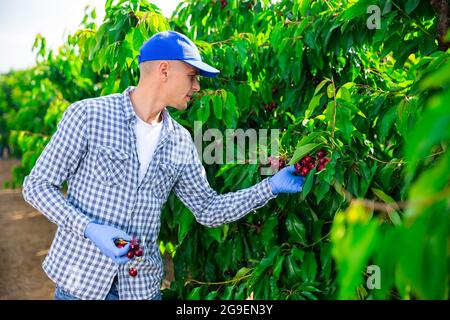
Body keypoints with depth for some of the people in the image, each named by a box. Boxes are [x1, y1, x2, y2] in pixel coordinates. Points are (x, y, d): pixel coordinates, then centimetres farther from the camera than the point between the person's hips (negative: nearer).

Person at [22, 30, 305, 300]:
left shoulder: (181, 142, 3)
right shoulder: (87, 115, -11)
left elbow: (208, 210, 8)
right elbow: (38, 185, -7)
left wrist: (271, 186, 1)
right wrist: (89, 228, -20)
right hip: (81, 280, -4)